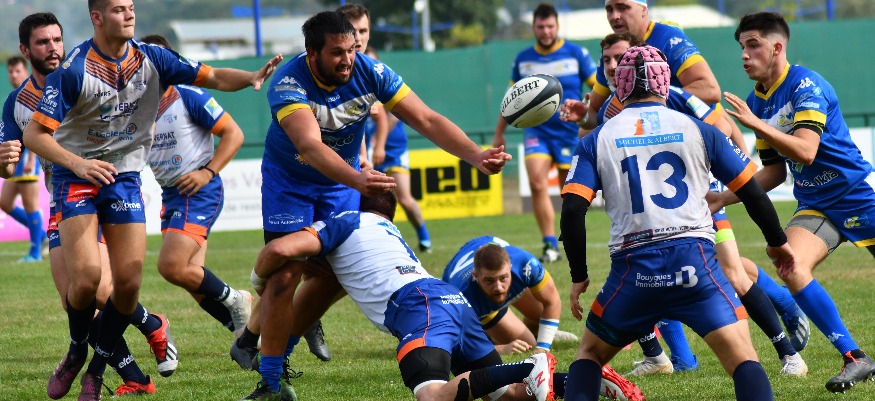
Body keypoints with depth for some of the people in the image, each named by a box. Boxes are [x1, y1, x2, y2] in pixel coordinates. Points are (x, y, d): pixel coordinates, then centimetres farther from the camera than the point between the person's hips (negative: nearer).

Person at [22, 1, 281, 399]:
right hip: (76, 179, -4)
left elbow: (212, 77, 1)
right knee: (86, 276, -17)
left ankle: (97, 368, 14)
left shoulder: (150, 59, -3)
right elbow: (34, 134, -17)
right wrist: (77, 163, -32)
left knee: (128, 282, -6)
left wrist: (253, 77, -19)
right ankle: (76, 351, 13)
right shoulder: (74, 70, -17)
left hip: (124, 178, 4)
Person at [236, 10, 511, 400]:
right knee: (285, 274, -13)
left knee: (332, 274, 4)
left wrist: (476, 155, -38)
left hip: (342, 181, 5)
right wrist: (357, 179, -66)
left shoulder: (370, 72, -22)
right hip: (289, 181, -4)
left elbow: (426, 119, -23)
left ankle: (279, 345, 26)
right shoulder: (288, 84, -33)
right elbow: (310, 146, -48)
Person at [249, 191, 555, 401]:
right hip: (456, 300, 8)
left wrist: (259, 277, 22)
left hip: (422, 307, -8)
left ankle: (528, 370, -35)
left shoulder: (345, 222, 15)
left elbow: (280, 249, 2)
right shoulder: (390, 231, 37)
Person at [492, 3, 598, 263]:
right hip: (537, 132, 1)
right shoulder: (523, 59, 7)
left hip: (570, 133, -1)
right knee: (537, 184, -19)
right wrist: (499, 133, 19)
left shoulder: (576, 54, -2)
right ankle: (550, 245, -15)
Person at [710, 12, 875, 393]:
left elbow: (806, 151, -29)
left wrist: (756, 124, -35)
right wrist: (723, 199, 7)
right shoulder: (755, 101, 6)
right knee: (790, 267, -20)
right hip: (815, 206, 6)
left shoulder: (805, 86, -16)